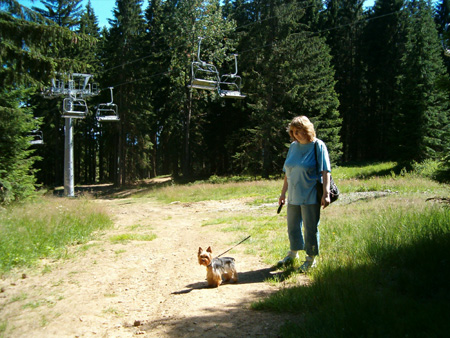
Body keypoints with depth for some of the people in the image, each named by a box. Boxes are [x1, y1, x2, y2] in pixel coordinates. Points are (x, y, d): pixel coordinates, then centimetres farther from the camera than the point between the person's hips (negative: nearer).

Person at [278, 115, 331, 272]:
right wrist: (283, 193, 14)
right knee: (293, 226, 17)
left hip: (311, 196, -6)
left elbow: (325, 171, -14)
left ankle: (311, 258, 20)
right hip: (293, 196, 6)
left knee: (310, 228, 3)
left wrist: (326, 194, -22)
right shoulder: (293, 146, 8)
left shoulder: (318, 145, -8)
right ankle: (293, 253, 38)